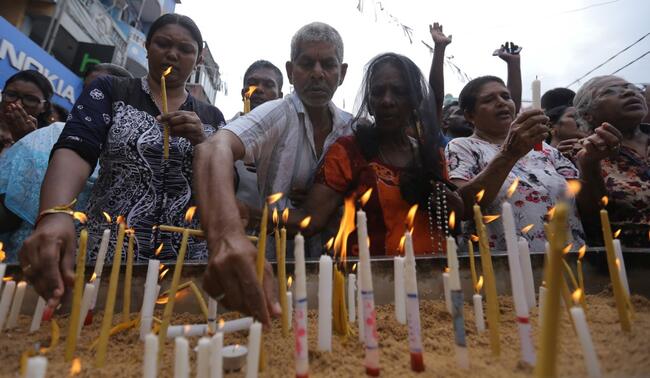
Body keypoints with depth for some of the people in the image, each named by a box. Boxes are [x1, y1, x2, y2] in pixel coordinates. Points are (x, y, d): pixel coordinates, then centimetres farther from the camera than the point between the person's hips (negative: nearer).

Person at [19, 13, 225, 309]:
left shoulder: (211, 117, 8)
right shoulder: (110, 92, 3)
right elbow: (75, 149, -13)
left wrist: (202, 143, -13)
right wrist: (54, 214, -32)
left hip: (188, 257, 2)